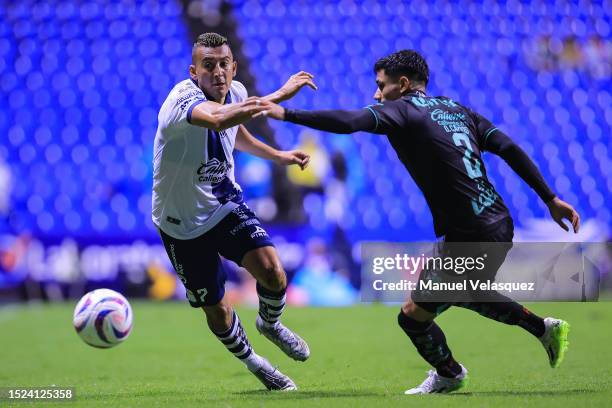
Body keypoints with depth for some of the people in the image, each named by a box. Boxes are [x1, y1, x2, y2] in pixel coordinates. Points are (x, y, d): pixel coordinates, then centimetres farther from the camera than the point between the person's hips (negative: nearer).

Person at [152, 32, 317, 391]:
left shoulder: (235, 92, -7)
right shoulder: (183, 99, -30)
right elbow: (218, 119, -55)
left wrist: (277, 156, 11)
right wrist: (280, 95, -56)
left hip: (226, 204, 5)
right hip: (182, 224, -4)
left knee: (273, 274, -17)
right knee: (217, 312, 3)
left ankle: (270, 323, 18)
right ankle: (252, 362, 35)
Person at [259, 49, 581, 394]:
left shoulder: (402, 110, -6)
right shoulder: (456, 109, 16)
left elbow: (347, 122, -22)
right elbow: (510, 150, 11)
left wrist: (286, 114, -16)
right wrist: (551, 199, 13)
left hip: (470, 241, -9)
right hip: (500, 226, 9)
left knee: (413, 315, 6)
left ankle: (448, 375, 28)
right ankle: (545, 329, 36)